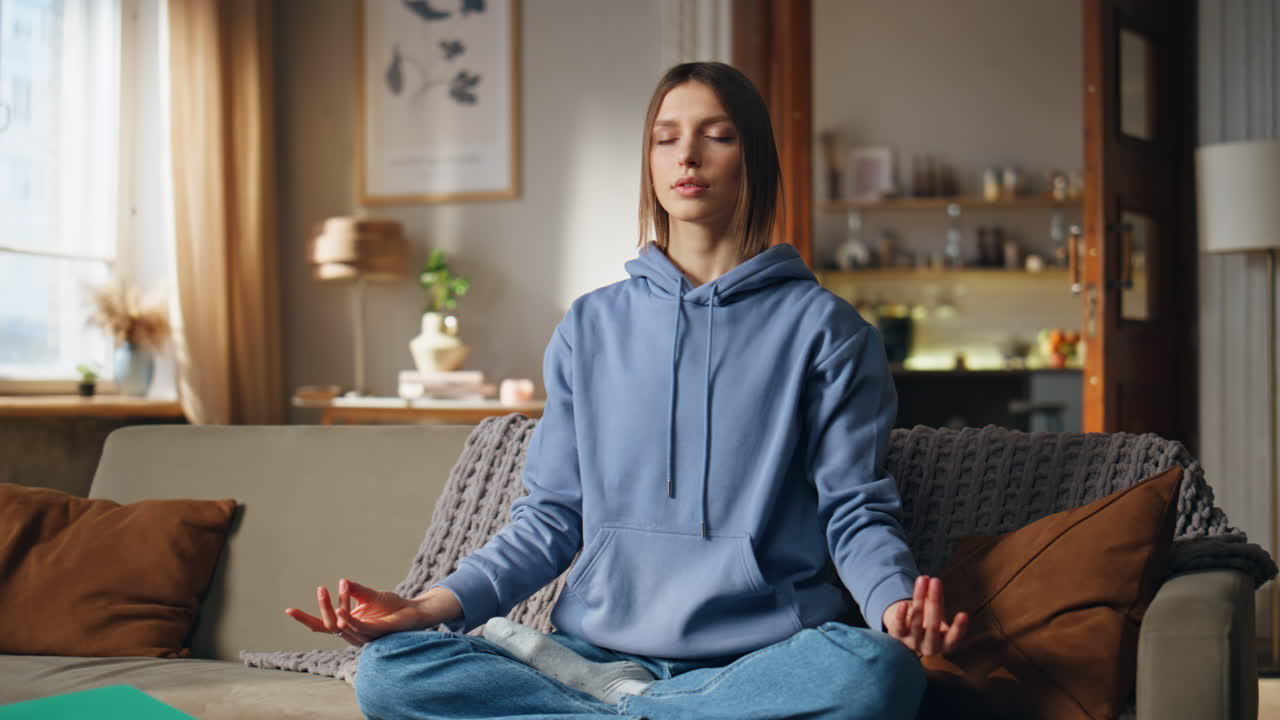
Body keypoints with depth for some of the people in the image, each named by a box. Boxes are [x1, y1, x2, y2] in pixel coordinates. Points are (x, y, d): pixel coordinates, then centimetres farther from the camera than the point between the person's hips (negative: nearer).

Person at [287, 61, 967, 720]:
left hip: (763, 656, -1)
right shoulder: (590, 328, 14)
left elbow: (857, 509, 2)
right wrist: (435, 604, -5)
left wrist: (897, 607, -21)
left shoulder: (823, 328, 6)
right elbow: (551, 515, 12)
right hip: (600, 644, 2)